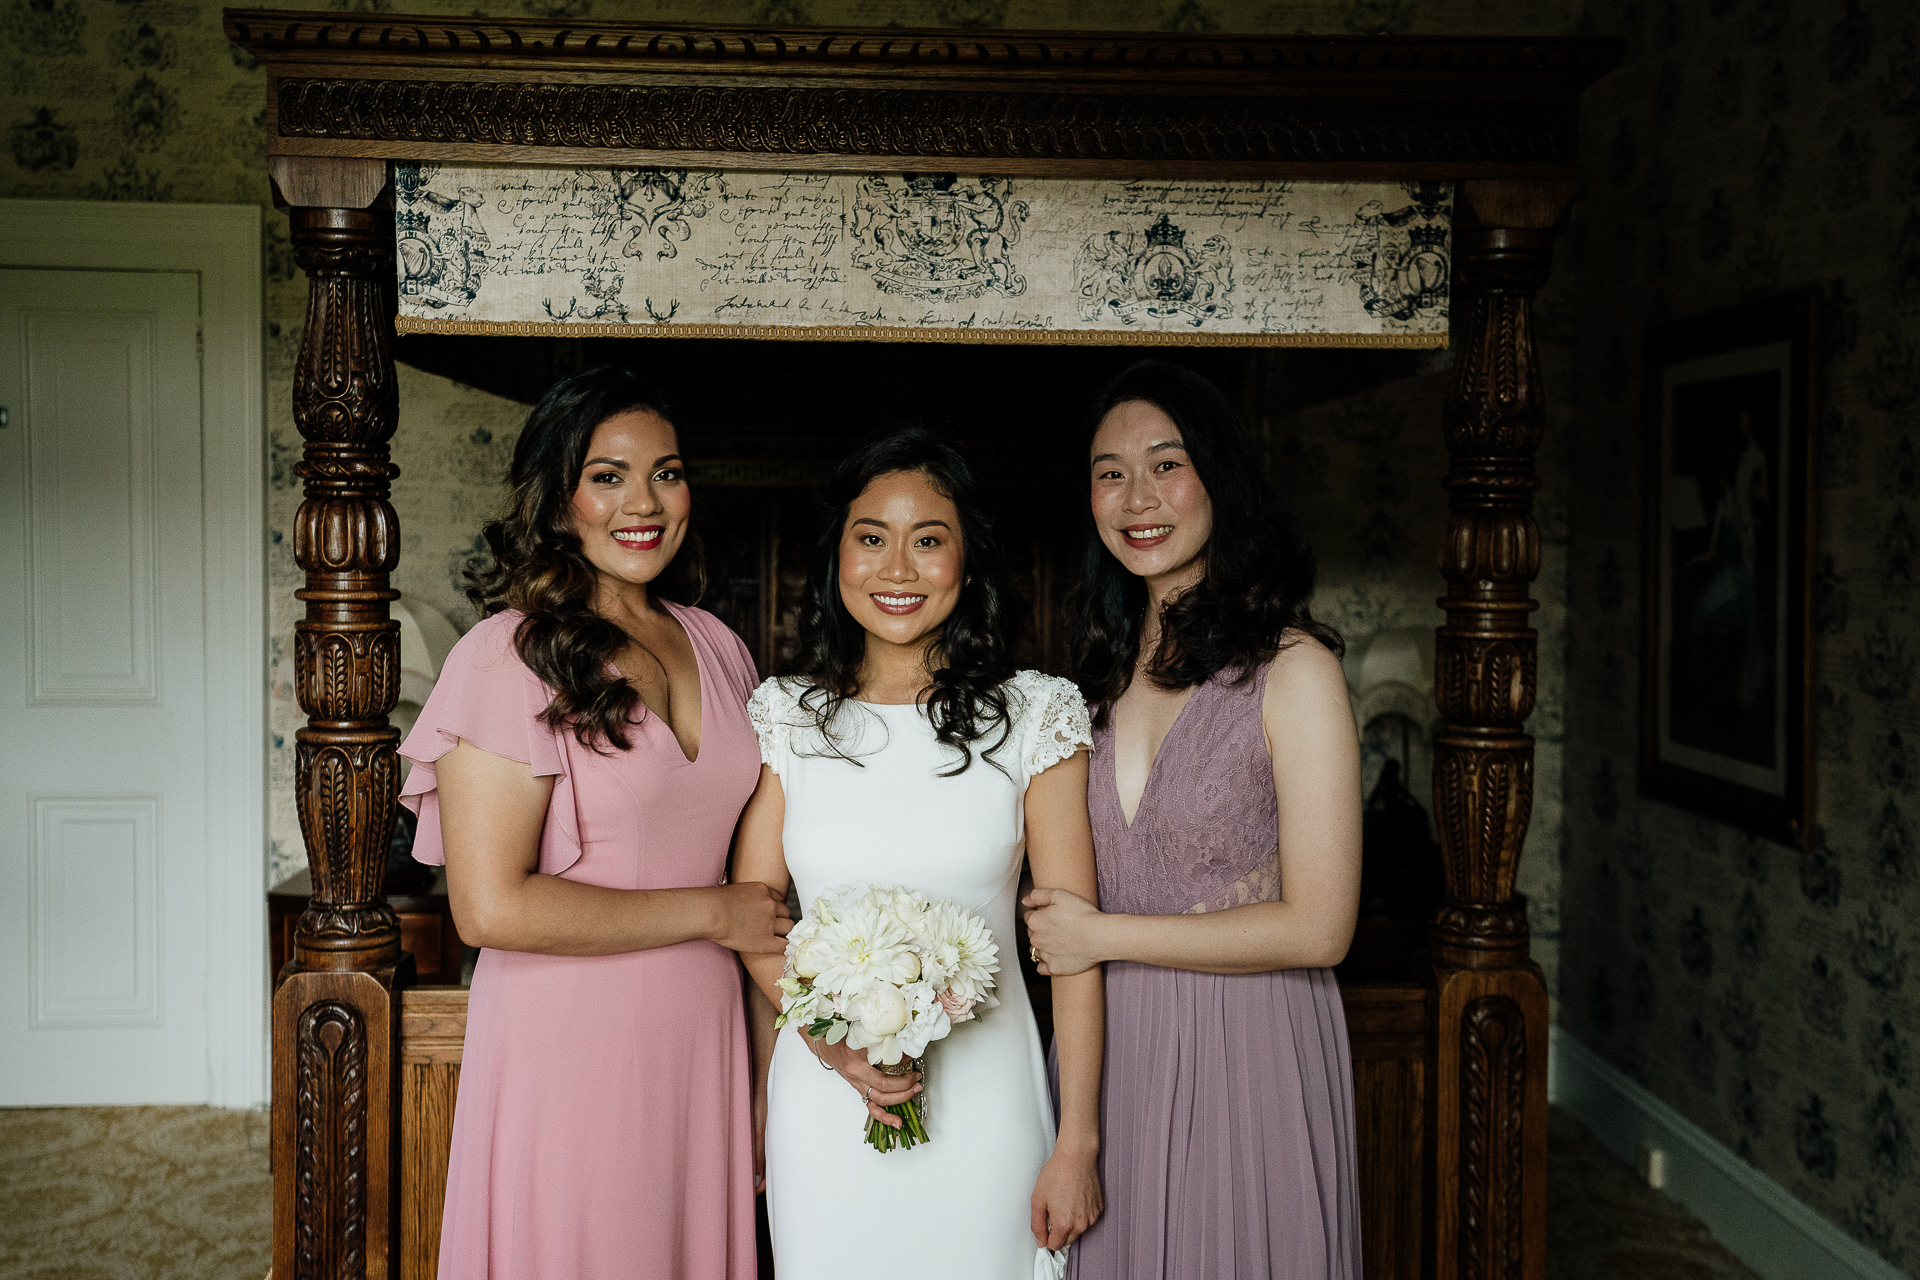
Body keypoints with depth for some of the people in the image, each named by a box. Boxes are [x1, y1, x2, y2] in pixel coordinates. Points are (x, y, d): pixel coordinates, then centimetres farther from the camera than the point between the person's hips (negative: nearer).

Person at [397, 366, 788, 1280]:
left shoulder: (718, 648, 8)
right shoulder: (509, 656, -13)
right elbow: (492, 907, -18)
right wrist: (710, 912, -11)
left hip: (702, 1034, 6)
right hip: (568, 1042, -5)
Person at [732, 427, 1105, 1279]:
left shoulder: (1036, 716, -3)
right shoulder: (783, 715, 2)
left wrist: (1078, 1145, -8)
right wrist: (832, 1040, -13)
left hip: (981, 1102, -1)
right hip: (820, 1103, 2)